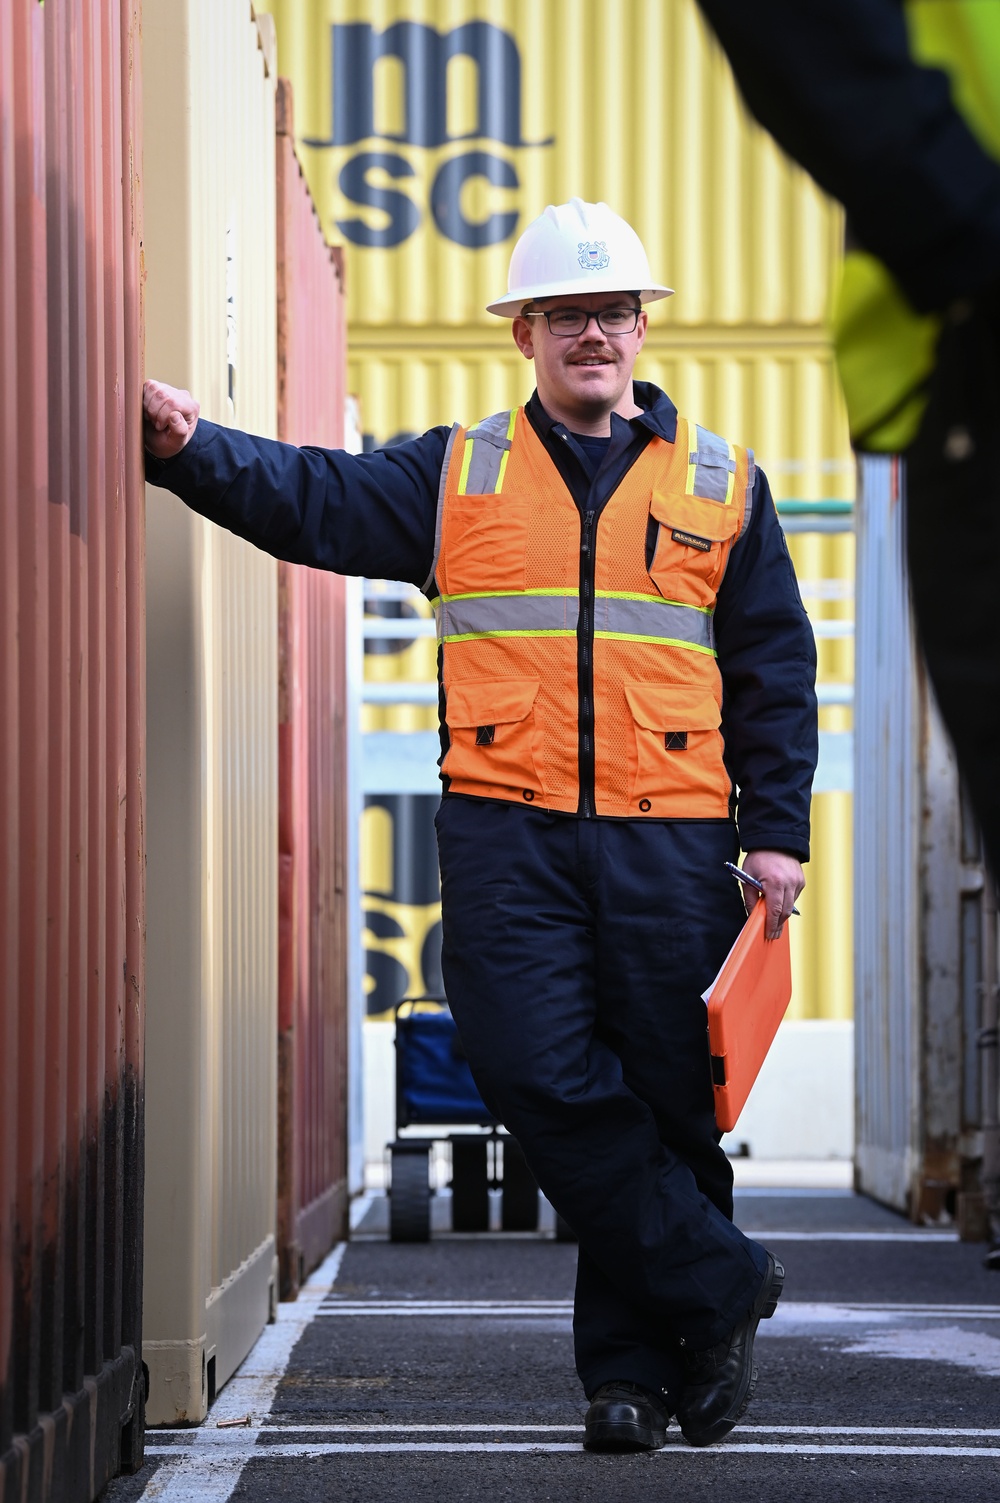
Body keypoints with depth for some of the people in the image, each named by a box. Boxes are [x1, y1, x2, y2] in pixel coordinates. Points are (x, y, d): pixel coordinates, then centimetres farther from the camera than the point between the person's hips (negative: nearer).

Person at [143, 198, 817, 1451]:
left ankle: (634, 1358, 14)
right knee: (543, 1081, -13)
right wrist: (188, 447, -18)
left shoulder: (721, 486, 13)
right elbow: (310, 498, -1)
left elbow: (776, 674, 13)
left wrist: (776, 831, 5)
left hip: (670, 843, 1)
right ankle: (718, 1287, 0)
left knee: (665, 1101, 2)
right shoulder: (457, 475, 12)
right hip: (508, 839, 0)